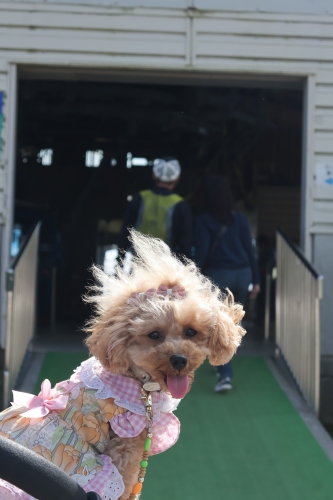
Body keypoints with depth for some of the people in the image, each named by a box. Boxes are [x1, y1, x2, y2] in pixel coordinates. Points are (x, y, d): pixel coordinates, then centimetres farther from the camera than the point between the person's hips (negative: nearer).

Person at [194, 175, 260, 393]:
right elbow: (249, 249, 5)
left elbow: (201, 252, -11)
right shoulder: (240, 219, 5)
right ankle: (223, 365, 31)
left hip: (218, 274, -4)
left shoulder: (204, 220, -5)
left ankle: (225, 374, -15)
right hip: (242, 274, 4)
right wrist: (256, 280, 10)